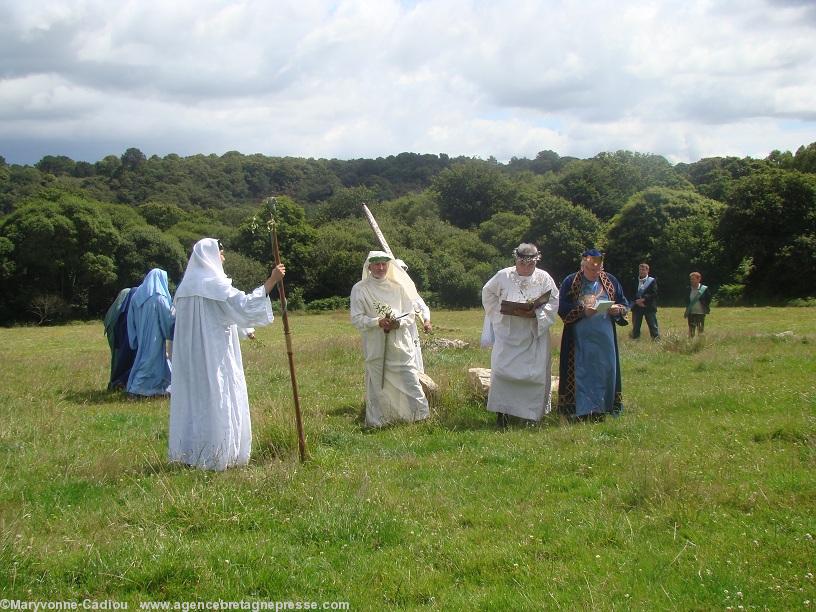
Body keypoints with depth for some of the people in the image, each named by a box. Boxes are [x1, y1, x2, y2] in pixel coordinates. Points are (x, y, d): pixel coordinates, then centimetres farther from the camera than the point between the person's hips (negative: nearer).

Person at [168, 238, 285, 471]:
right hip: (215, 354, -8)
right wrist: (272, 280, -18)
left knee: (192, 398, 11)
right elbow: (245, 304, -19)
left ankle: (189, 451, 15)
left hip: (189, 355, 8)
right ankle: (216, 454, -2)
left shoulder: (187, 285, 12)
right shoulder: (215, 284, -13)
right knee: (217, 400, -3)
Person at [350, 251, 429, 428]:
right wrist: (377, 322, -18)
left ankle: (420, 416, 10)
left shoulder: (398, 287, 10)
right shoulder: (360, 289, 1)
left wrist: (398, 323, -11)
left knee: (409, 380, 0)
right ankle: (377, 421, 10)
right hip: (375, 346, -2)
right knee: (377, 384, 0)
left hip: (400, 345, 2)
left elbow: (410, 315, 10)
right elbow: (356, 319, -4)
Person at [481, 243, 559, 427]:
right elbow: (488, 293, 11)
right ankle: (501, 412, -3)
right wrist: (503, 310, -4)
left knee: (535, 373, 0)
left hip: (534, 335, 1)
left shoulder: (544, 278, 0)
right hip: (507, 333, -1)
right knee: (502, 369, -9)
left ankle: (532, 413, 11)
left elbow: (554, 301, 0)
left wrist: (535, 313, -16)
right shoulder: (504, 276, -1)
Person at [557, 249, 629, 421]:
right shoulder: (570, 282, -1)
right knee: (582, 372, -3)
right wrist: (583, 311, -19)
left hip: (605, 337, 3)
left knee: (606, 371, 5)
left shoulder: (610, 281, 8)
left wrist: (618, 309, -10)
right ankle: (583, 410, -1)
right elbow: (562, 309, -5)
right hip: (580, 339, -3)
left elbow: (624, 304, 13)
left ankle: (602, 408, 16)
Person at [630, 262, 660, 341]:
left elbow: (654, 294, -6)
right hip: (637, 307, 3)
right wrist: (637, 301, -11)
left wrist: (643, 299, -15)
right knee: (635, 327, 5)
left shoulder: (652, 281, 3)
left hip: (649, 307, -3)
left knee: (653, 327, -5)